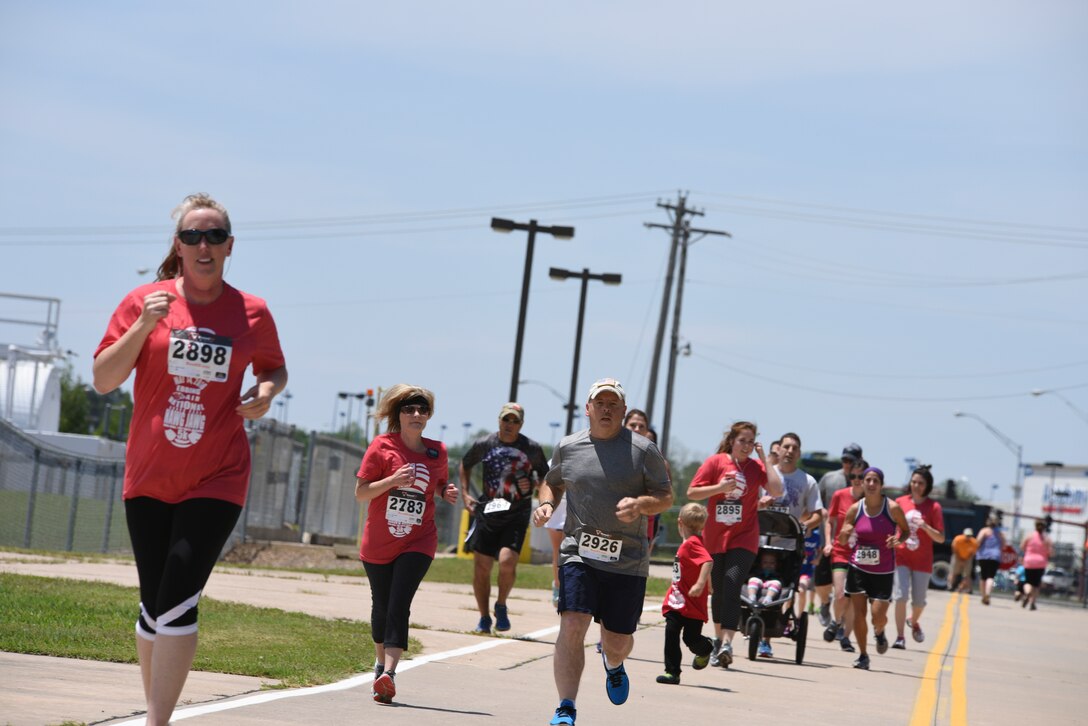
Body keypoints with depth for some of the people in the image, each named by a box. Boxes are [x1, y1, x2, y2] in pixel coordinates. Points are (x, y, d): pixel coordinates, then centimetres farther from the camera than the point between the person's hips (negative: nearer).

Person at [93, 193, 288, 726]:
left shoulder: (252, 313, 1)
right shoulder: (144, 302, -1)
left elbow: (275, 368, 19)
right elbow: (102, 380, -4)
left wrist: (267, 391, -5)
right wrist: (143, 326, -18)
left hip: (216, 480, -2)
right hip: (148, 478, 2)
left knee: (178, 601, -14)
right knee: (153, 603, 8)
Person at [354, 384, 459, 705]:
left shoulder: (437, 452, 3)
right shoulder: (382, 446, -6)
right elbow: (360, 493, -9)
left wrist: (448, 493, -3)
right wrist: (392, 480, -24)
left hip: (417, 543, 0)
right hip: (378, 544, 0)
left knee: (399, 606, -15)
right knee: (381, 606, 12)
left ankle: (389, 673, -25)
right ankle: (382, 662, 37)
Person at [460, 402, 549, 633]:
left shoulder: (532, 449, -2)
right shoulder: (484, 445, 1)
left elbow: (546, 478, 13)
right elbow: (465, 465, 20)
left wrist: (533, 484, -8)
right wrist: (465, 493, 9)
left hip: (517, 515, -2)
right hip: (487, 512, 2)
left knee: (507, 562, -21)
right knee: (481, 567, 2)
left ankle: (501, 605, 7)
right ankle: (484, 618, 19)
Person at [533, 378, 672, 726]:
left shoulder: (643, 450, 0)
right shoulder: (568, 448, 7)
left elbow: (666, 496, 1)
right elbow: (552, 482, 23)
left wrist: (640, 504, -19)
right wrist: (546, 503, 1)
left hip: (628, 560, 0)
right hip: (578, 554, 0)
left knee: (617, 640, 9)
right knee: (571, 628, -18)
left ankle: (613, 664, 48)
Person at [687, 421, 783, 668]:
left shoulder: (757, 467, 2)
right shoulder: (716, 462, 0)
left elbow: (777, 490, -13)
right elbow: (692, 492, -2)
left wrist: (764, 459, -9)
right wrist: (719, 488, -16)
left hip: (743, 539, -1)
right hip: (715, 538, 1)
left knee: (732, 587, -16)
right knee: (718, 590, 11)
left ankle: (726, 643, -22)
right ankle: (719, 639, 29)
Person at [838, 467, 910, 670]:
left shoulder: (892, 508, -8)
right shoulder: (855, 509, -2)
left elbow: (906, 530, 6)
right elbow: (842, 541, 5)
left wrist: (898, 539, -16)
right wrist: (845, 534, -19)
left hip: (883, 571, -2)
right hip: (858, 568, 2)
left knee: (878, 615, -6)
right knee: (859, 613, -1)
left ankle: (879, 633, 31)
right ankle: (863, 656, 14)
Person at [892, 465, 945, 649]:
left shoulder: (933, 507, -5)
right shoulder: (900, 502, 1)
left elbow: (941, 538, -7)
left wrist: (925, 526, -20)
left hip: (922, 560, 0)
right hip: (901, 557, 0)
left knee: (919, 600, 8)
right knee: (901, 596, -13)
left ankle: (914, 622, 41)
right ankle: (900, 637, -9)